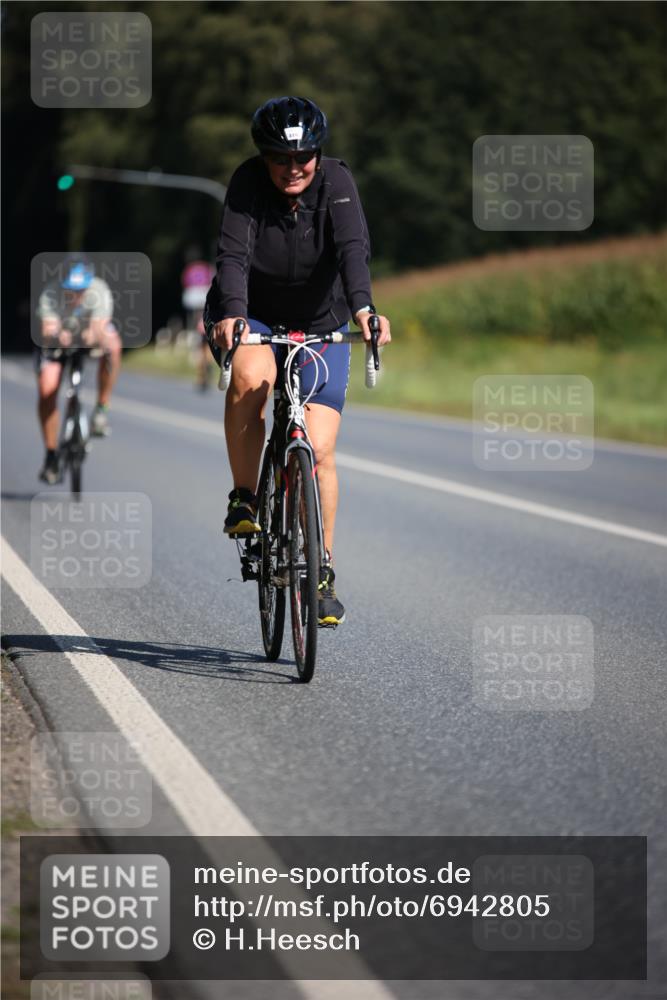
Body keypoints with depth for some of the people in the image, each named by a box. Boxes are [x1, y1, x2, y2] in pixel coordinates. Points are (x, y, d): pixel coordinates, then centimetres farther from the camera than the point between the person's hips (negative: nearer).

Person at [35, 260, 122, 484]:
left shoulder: (99, 291, -32)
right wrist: (57, 336, -70)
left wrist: (94, 334, -69)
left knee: (113, 347, -33)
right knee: (46, 390, -17)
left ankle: (101, 408, -19)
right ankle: (51, 455, -3)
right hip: (56, 339, 0)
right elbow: (48, 330, -46)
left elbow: (99, 327, -44)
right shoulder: (50, 296, -33)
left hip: (89, 331, 1)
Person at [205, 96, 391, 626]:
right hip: (251, 317, -1)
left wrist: (362, 308, -51)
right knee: (250, 378, -35)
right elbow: (234, 253, -31)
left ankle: (321, 568, 6)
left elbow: (353, 248, -33)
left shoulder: (336, 181, -18)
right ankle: (245, 499, -16)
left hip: (320, 326, 1)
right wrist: (232, 315, -49)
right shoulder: (249, 183, -19)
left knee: (319, 452, -10)